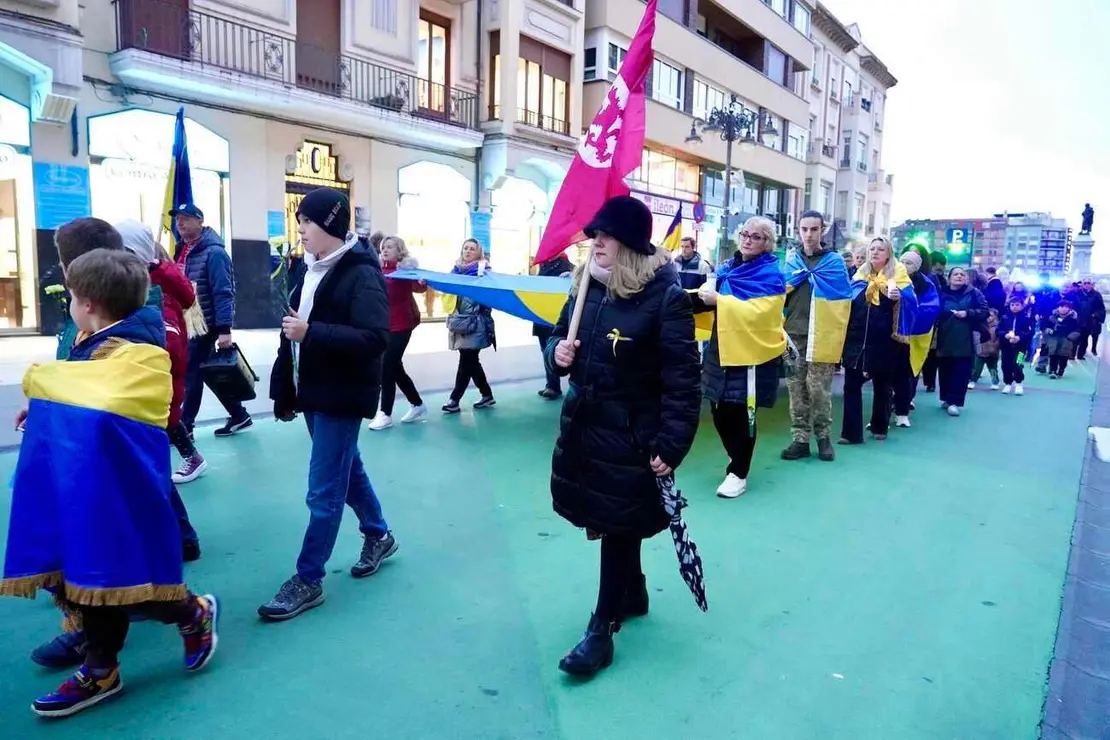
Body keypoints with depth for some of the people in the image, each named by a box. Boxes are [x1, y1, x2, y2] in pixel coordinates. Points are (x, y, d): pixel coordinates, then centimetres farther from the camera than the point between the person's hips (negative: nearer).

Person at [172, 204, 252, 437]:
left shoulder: (213, 252, -14)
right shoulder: (182, 250, 11)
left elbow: (223, 293, -20)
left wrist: (224, 330, -25)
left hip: (204, 325, -8)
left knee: (191, 374, -2)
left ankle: (183, 426, 8)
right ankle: (239, 416, 24)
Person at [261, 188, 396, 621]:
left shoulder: (361, 274, -16)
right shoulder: (313, 270, 11)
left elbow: (375, 339, -25)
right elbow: (295, 331, 17)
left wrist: (311, 333, -28)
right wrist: (284, 391, 14)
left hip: (343, 398, -9)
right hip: (314, 393, 9)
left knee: (324, 491, -2)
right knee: (347, 470, 20)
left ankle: (308, 581, 11)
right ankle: (379, 536, 40)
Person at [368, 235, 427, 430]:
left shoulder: (405, 269, -6)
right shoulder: (380, 270, 10)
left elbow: (419, 287, -18)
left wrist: (422, 282, -39)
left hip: (400, 325, -7)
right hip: (384, 325, 7)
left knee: (387, 368, -7)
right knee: (395, 368, 14)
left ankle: (385, 414, 3)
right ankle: (417, 405, 30)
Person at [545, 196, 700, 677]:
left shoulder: (665, 296, -16)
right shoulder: (586, 286, 5)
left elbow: (682, 380, -17)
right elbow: (560, 334, 19)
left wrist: (670, 446, -20)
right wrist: (557, 349, -6)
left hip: (631, 436, -7)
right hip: (582, 425, 7)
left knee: (620, 527, 5)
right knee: (605, 520, 19)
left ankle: (602, 629, 19)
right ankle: (633, 593, 43)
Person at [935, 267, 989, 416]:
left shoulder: (973, 293, 5)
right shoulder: (942, 294, 8)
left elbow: (984, 312, 2)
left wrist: (967, 313, -13)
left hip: (965, 341, -1)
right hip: (945, 340, 1)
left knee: (961, 373, -4)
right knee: (945, 371, 6)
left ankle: (954, 402, -1)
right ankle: (946, 398, 21)